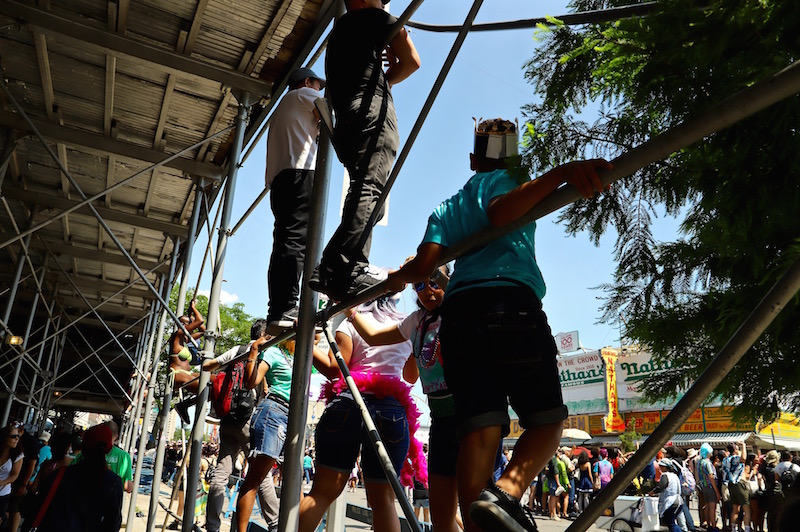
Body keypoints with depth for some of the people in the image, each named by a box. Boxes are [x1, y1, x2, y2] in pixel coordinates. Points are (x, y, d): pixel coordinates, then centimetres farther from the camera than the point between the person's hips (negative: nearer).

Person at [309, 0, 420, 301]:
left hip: (345, 121, 7)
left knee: (362, 192, 3)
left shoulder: (339, 29, 33)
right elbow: (412, 61, 14)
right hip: (374, 109, -7)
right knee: (370, 191, -20)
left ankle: (331, 272, -9)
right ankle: (345, 271, -35)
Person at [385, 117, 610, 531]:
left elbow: (423, 266, 14)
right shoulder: (506, 179, 17)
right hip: (511, 299, -5)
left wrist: (398, 277, 36)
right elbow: (500, 211, -9)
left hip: (458, 310, 5)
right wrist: (560, 174, -20)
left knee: (479, 429, -2)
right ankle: (505, 493, -25)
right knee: (547, 419, 0)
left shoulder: (446, 208, 29)